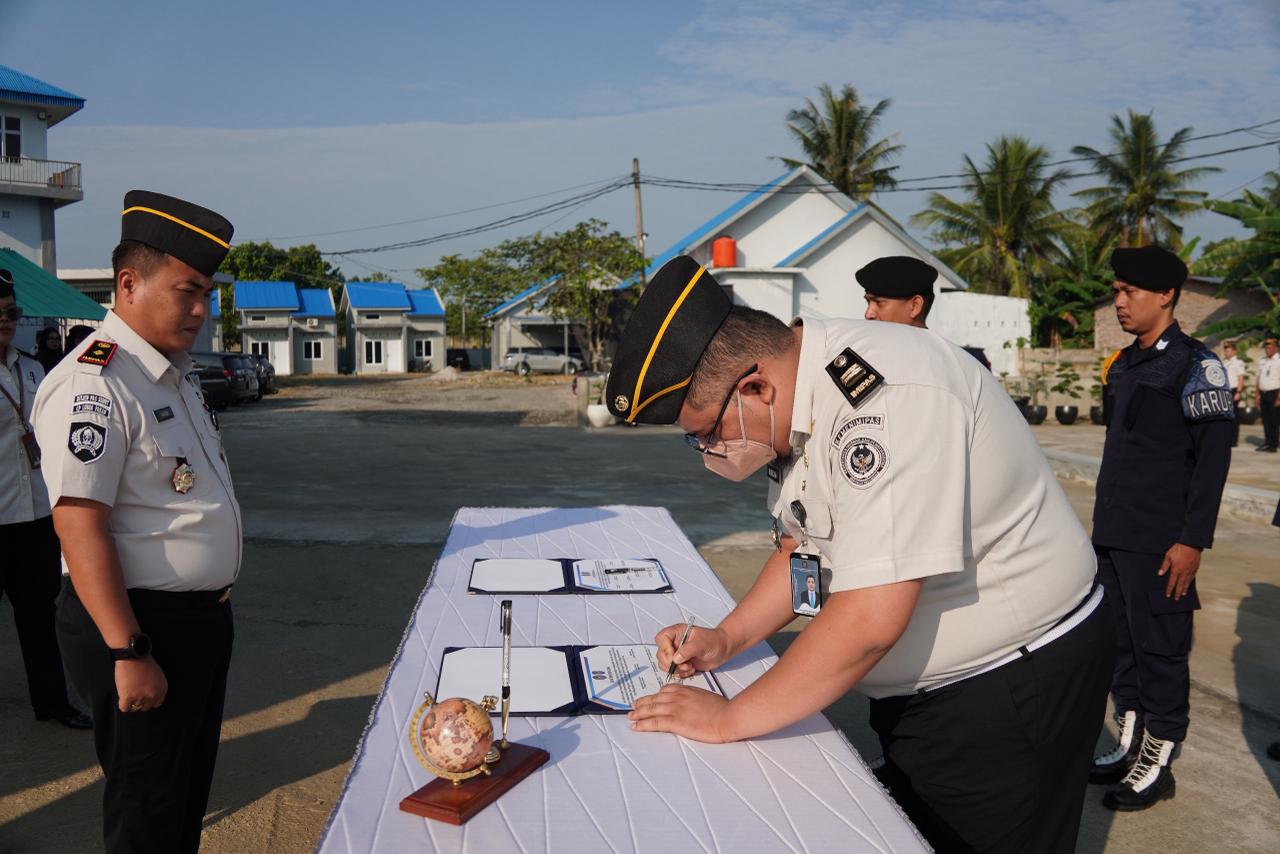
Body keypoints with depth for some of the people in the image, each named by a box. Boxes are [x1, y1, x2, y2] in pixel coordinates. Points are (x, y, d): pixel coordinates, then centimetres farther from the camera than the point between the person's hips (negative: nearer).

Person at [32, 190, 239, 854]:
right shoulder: (91, 385, -20)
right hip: (140, 624, -9)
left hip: (201, 617, 9)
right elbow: (79, 527, -25)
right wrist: (129, 654, -25)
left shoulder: (176, 374, 10)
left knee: (191, 795, 22)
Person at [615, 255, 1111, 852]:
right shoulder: (796, 403, -4)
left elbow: (870, 620, -34)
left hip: (1012, 689, -8)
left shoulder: (882, 398, -32)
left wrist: (728, 718, -22)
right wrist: (726, 640, -2)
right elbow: (806, 547, 11)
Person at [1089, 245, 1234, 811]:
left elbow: (1212, 458, -13)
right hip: (1112, 537, 8)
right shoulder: (1120, 365, 13)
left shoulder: (1195, 365, -9)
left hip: (1160, 544, -7)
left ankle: (1158, 764, 14)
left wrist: (1193, 540, -16)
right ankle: (1130, 746, 27)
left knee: (1160, 650, 2)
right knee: (1120, 645, 14)